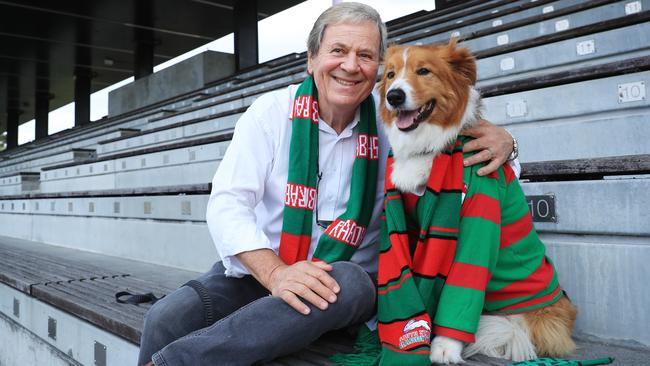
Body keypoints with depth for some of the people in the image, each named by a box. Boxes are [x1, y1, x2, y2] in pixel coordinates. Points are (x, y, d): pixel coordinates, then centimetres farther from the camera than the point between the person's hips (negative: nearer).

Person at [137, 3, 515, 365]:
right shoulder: (271, 113, -5)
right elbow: (227, 203, -13)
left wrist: (499, 136, -17)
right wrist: (275, 273, -30)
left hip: (343, 278, 1)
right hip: (256, 272, -1)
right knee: (167, 317, -28)